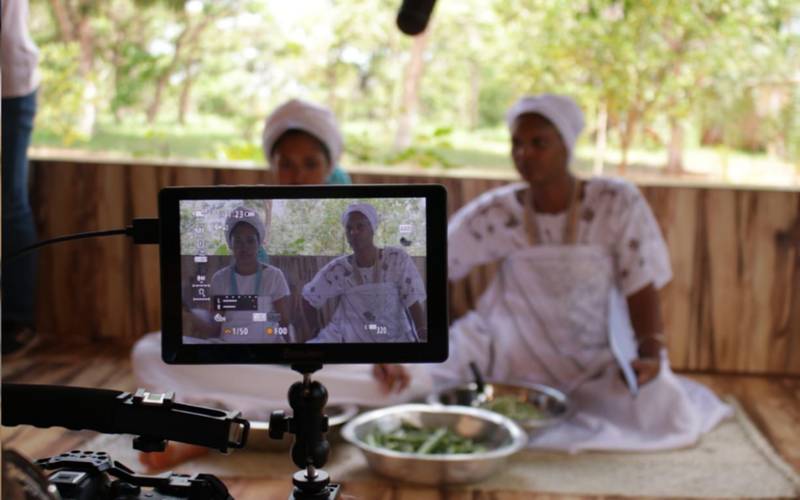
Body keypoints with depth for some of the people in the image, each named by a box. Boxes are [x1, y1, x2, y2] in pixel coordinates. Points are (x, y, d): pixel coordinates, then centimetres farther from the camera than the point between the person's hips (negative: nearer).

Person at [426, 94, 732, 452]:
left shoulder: (617, 204, -13)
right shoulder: (494, 214, -10)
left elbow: (642, 293, -10)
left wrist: (651, 355, -27)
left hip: (593, 366, 0)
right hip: (511, 356, 1)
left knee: (669, 415, -23)